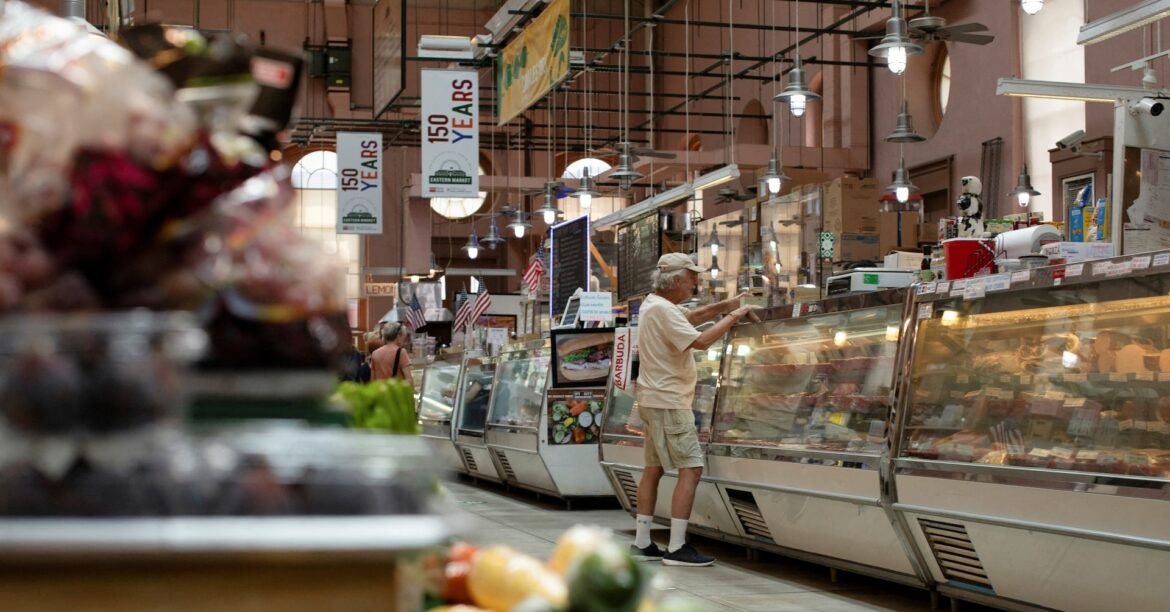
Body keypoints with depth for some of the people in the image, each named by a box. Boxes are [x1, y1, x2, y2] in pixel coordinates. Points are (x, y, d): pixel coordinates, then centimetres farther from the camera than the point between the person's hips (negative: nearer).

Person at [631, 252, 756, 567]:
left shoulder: (653, 304, 13)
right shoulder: (662, 310, -18)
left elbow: (690, 317, 27)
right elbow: (700, 341, -25)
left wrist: (724, 305, 16)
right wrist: (732, 317, -14)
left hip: (654, 400, 11)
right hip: (668, 402, -11)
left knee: (654, 468, 12)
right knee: (691, 469, -11)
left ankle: (642, 542, 15)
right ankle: (676, 548, -13)